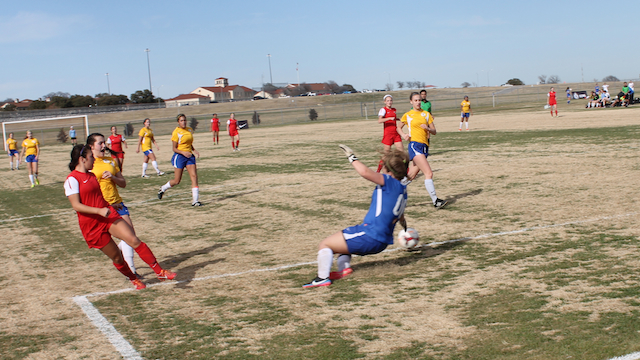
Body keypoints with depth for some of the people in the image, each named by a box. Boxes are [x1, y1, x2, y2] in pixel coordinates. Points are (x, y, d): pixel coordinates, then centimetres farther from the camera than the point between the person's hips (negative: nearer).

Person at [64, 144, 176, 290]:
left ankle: (159, 271, -10)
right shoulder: (72, 179, -11)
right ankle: (133, 279, 28)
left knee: (134, 241, -11)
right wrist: (99, 210, -25)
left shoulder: (91, 175, 14)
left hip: (109, 215, 6)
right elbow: (76, 205, -18)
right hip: (92, 225, -6)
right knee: (116, 256, 4)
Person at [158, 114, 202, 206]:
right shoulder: (176, 132, -9)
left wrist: (194, 150, 4)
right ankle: (162, 189, 31)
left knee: (194, 176, -10)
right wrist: (183, 152, -25)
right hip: (179, 157, -5)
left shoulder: (190, 130, 9)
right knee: (177, 181, 2)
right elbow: (174, 149, -8)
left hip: (189, 155, 5)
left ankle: (195, 200, -9)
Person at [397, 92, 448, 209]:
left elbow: (434, 132, 12)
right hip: (415, 145, -5)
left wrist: (428, 128, -9)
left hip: (425, 146, 5)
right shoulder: (407, 115, 6)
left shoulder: (426, 114, 14)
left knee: (411, 176, 9)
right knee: (429, 173, -17)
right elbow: (398, 127, 19)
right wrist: (403, 135, 0)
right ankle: (435, 201, -17)